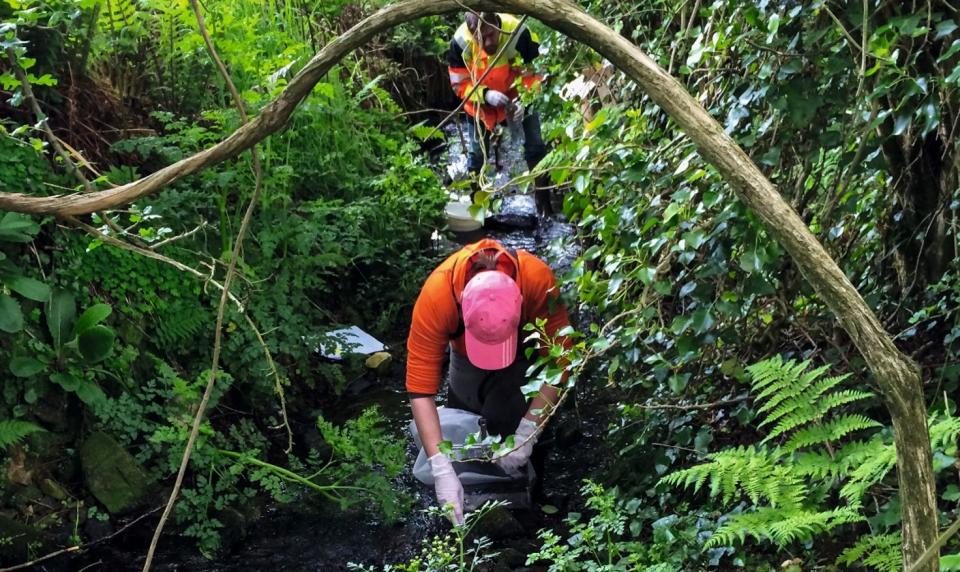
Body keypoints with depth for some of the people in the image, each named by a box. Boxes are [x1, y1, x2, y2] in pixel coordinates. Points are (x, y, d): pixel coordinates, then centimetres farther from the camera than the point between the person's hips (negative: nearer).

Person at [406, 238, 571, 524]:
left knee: (504, 417, -17)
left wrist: (527, 434, -37)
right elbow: (420, 386, -38)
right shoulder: (435, 294, -42)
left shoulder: (539, 281, -43)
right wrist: (442, 469, -43)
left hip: (525, 346, -1)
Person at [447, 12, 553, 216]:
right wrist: (487, 94, -36)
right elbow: (460, 84, -19)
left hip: (519, 96, -1)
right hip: (481, 101, 1)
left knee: (535, 145, -2)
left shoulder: (518, 33, -35)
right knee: (476, 152, 7)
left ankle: (543, 198, 13)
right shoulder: (461, 42, -31)